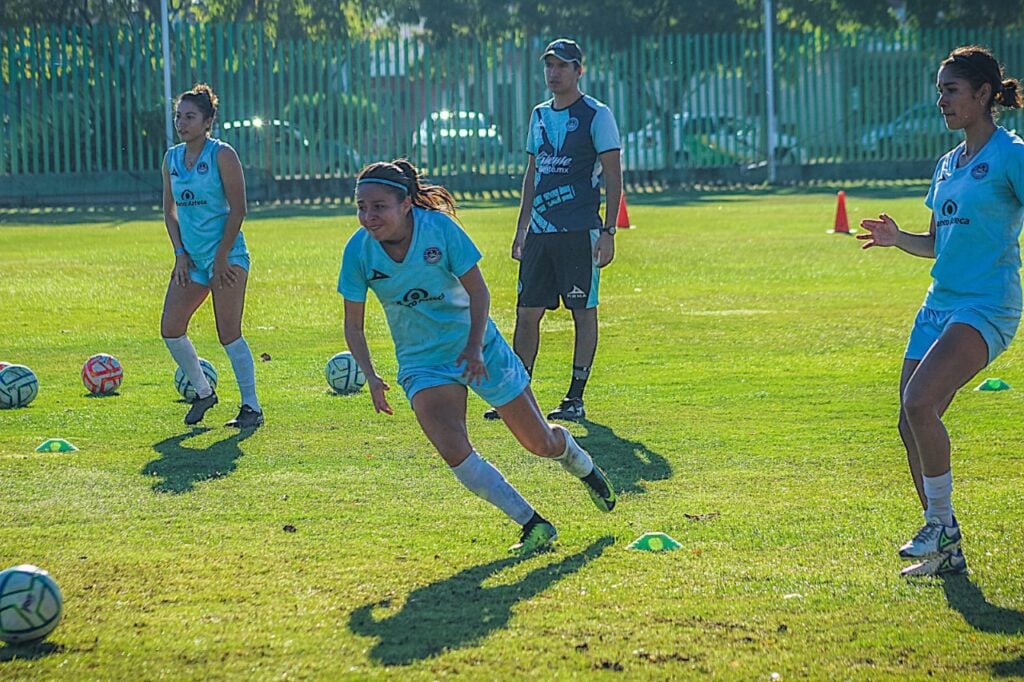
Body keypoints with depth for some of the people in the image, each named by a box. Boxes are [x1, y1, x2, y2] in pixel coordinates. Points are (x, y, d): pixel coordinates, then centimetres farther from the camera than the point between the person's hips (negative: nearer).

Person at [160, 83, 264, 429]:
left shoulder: (222, 154, -9)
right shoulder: (172, 158, 10)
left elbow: (238, 209, -11)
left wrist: (222, 256, -15)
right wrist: (180, 252, 4)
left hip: (227, 254, -7)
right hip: (191, 257, 7)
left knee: (228, 333, -10)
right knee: (170, 329, 1)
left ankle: (252, 407, -1)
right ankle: (203, 392, 20)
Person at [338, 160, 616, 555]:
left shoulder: (439, 228, -21)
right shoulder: (358, 251, -16)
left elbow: (478, 292, -11)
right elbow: (353, 324, -6)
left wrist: (474, 348, -24)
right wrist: (371, 377, -20)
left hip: (475, 349, -1)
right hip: (422, 363, 1)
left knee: (540, 443, 9)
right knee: (455, 453, -23)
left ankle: (584, 468, 46)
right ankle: (533, 524, -6)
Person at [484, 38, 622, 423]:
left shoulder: (596, 116, -4)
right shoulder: (540, 115, 15)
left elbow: (613, 176, -7)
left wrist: (608, 231, -13)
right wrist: (522, 228, 17)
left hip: (580, 231, -6)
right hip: (540, 230, 6)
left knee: (583, 312, -1)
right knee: (527, 312, 5)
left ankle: (576, 398, 4)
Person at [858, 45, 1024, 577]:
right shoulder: (948, 164, 17)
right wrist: (897, 238, 7)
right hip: (940, 305, 8)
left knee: (919, 402, -24)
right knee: (911, 422, 3)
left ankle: (941, 526, -8)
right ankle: (944, 551, 16)